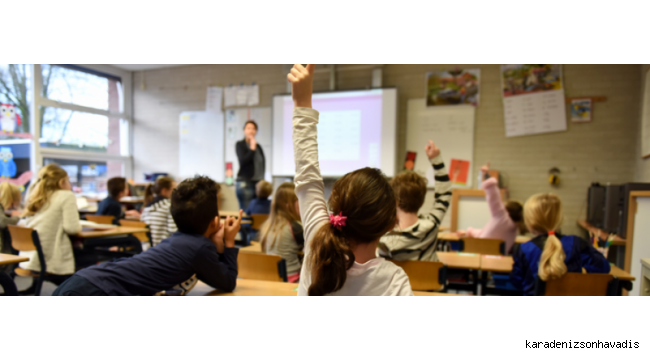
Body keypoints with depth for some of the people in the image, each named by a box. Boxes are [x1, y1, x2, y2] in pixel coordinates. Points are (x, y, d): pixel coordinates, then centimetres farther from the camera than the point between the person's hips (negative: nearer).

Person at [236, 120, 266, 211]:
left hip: (259, 183, 5)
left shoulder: (258, 146, 14)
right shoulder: (240, 144, 2)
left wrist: (262, 178, 8)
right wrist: (252, 148, -10)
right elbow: (243, 161, -12)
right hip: (245, 183, -5)